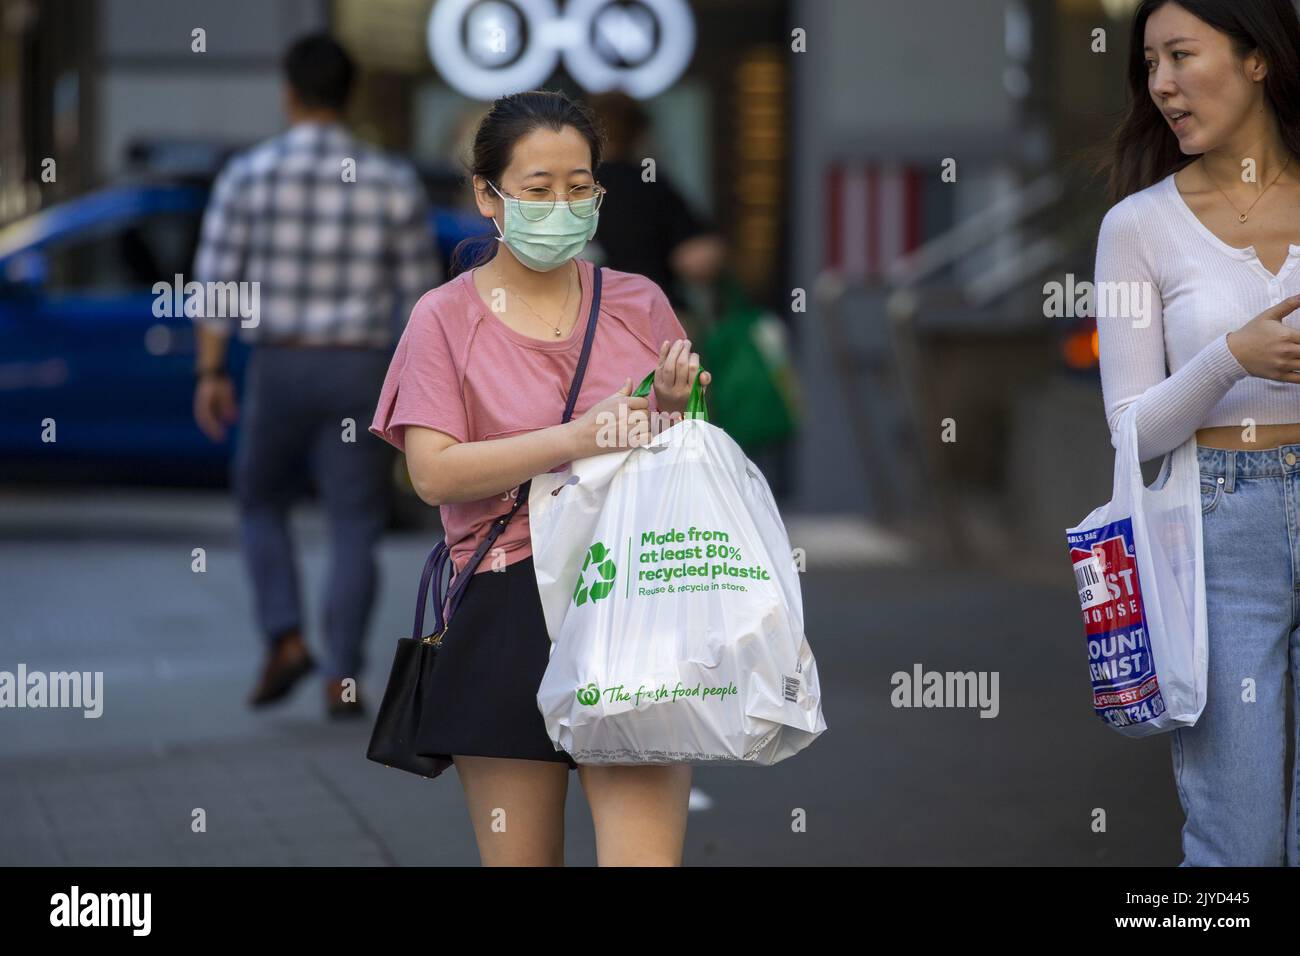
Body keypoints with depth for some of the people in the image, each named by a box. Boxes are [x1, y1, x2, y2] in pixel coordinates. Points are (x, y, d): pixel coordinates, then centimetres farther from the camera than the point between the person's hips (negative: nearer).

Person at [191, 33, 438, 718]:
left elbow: (216, 278, -6)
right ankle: (342, 677, -3)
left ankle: (284, 637, 4)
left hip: (279, 366, 0)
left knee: (261, 503, 20)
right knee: (354, 527, 4)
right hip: (362, 367, 0)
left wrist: (211, 373, -1)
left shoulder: (247, 175, -3)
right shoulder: (394, 184, -1)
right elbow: (418, 294, 2)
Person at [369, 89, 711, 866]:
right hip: (509, 616, -1)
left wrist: (675, 409, -6)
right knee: (520, 856, 5)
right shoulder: (446, 318, 4)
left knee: (645, 851, -11)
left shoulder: (638, 305, 10)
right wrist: (574, 438, -18)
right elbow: (434, 473, -8)